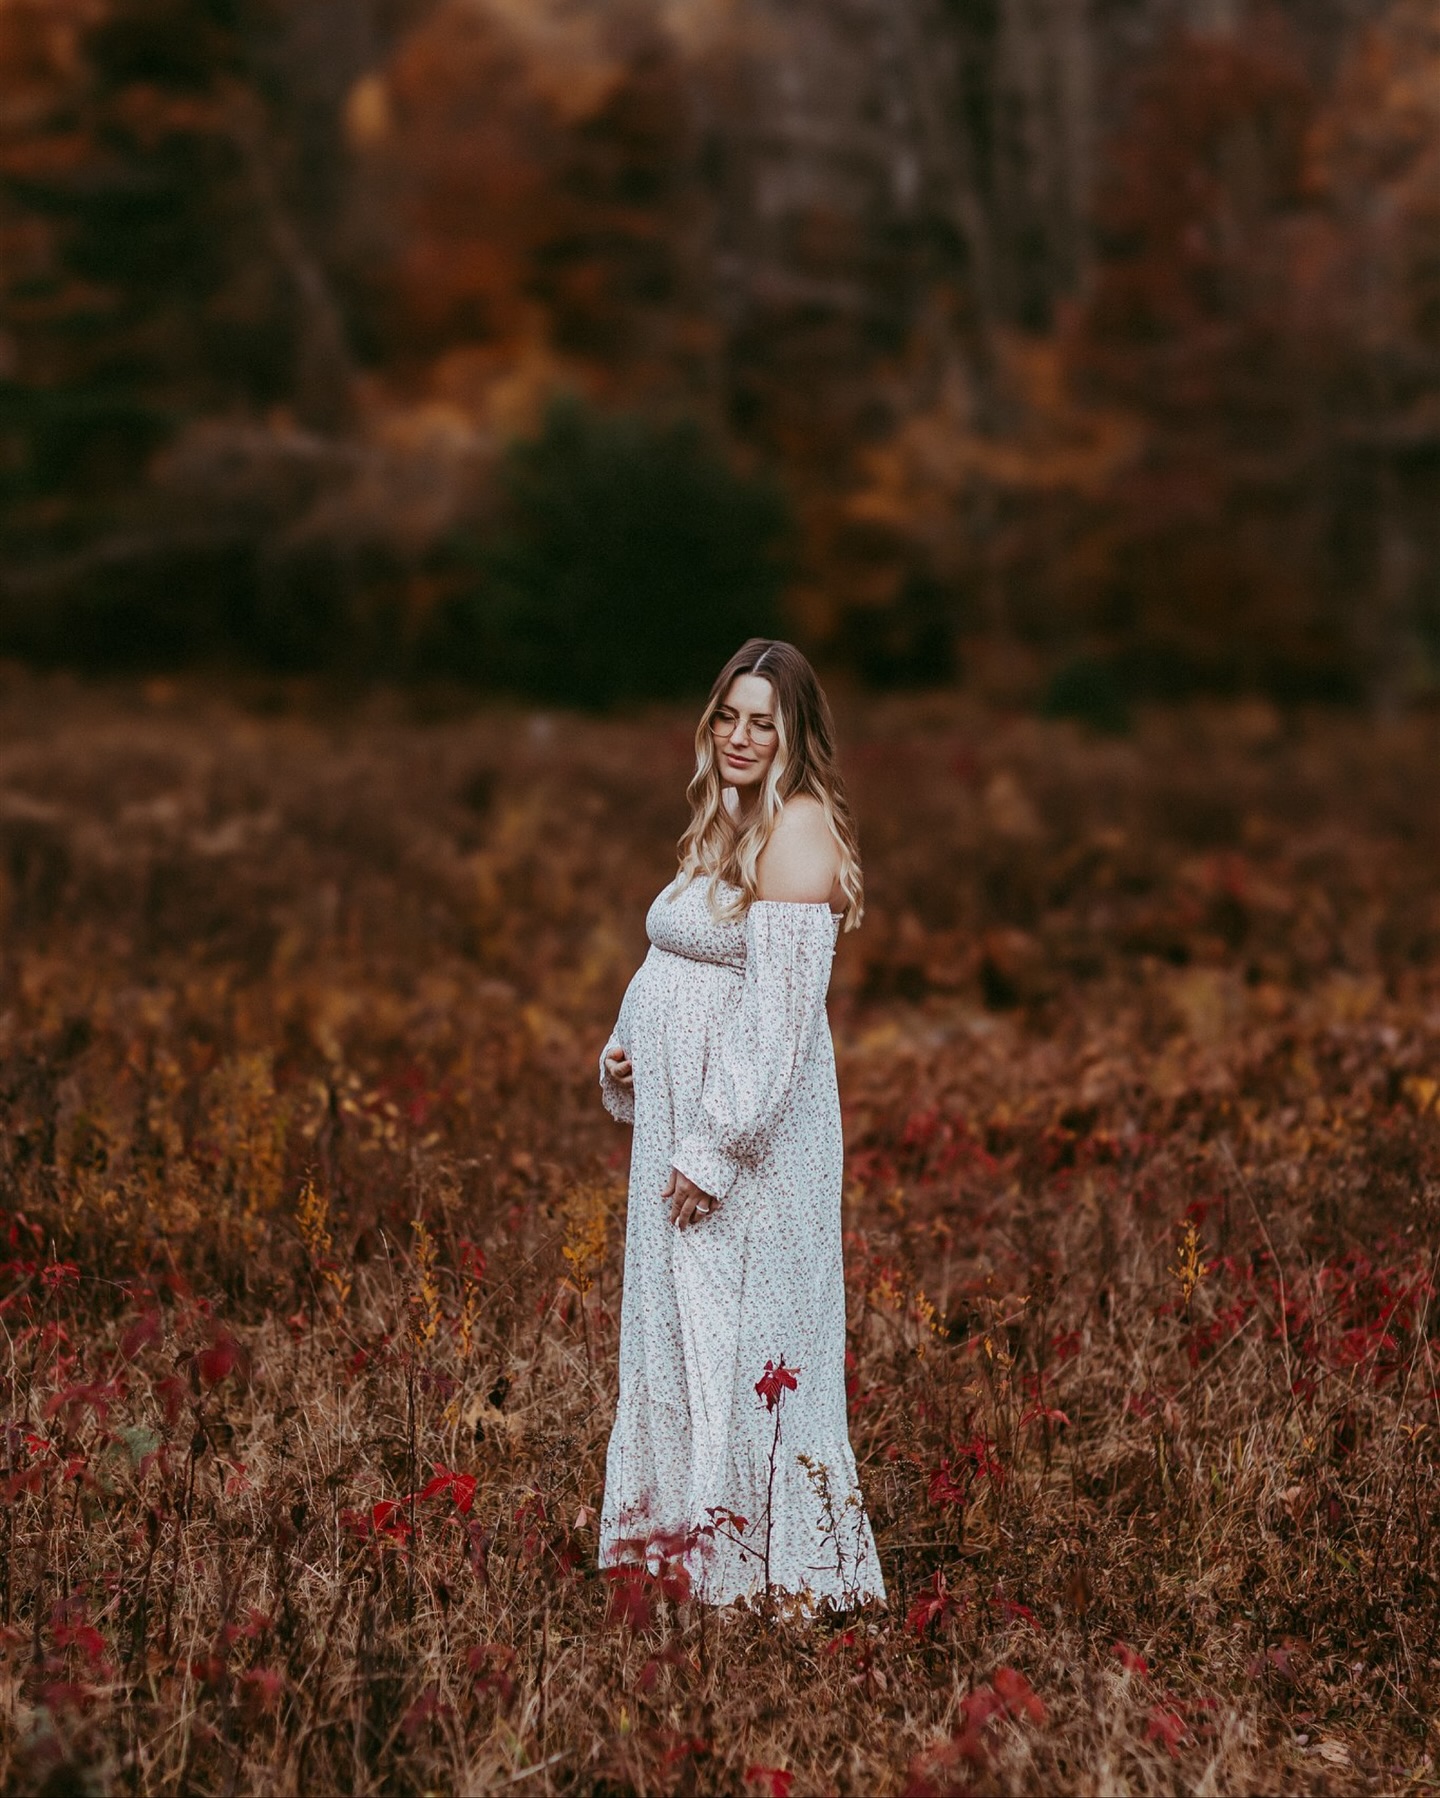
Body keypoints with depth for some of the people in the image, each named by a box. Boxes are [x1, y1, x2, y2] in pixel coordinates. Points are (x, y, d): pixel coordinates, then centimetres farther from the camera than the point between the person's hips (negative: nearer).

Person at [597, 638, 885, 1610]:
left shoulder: (798, 832, -16)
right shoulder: (729, 825, 14)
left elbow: (782, 1008, -22)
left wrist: (716, 1149, -22)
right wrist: (627, 1055, 7)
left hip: (750, 1137, -10)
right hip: (685, 1126, 10)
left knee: (741, 1346, -5)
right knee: (684, 1334, 14)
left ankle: (776, 1570, 4)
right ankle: (696, 1545, 23)